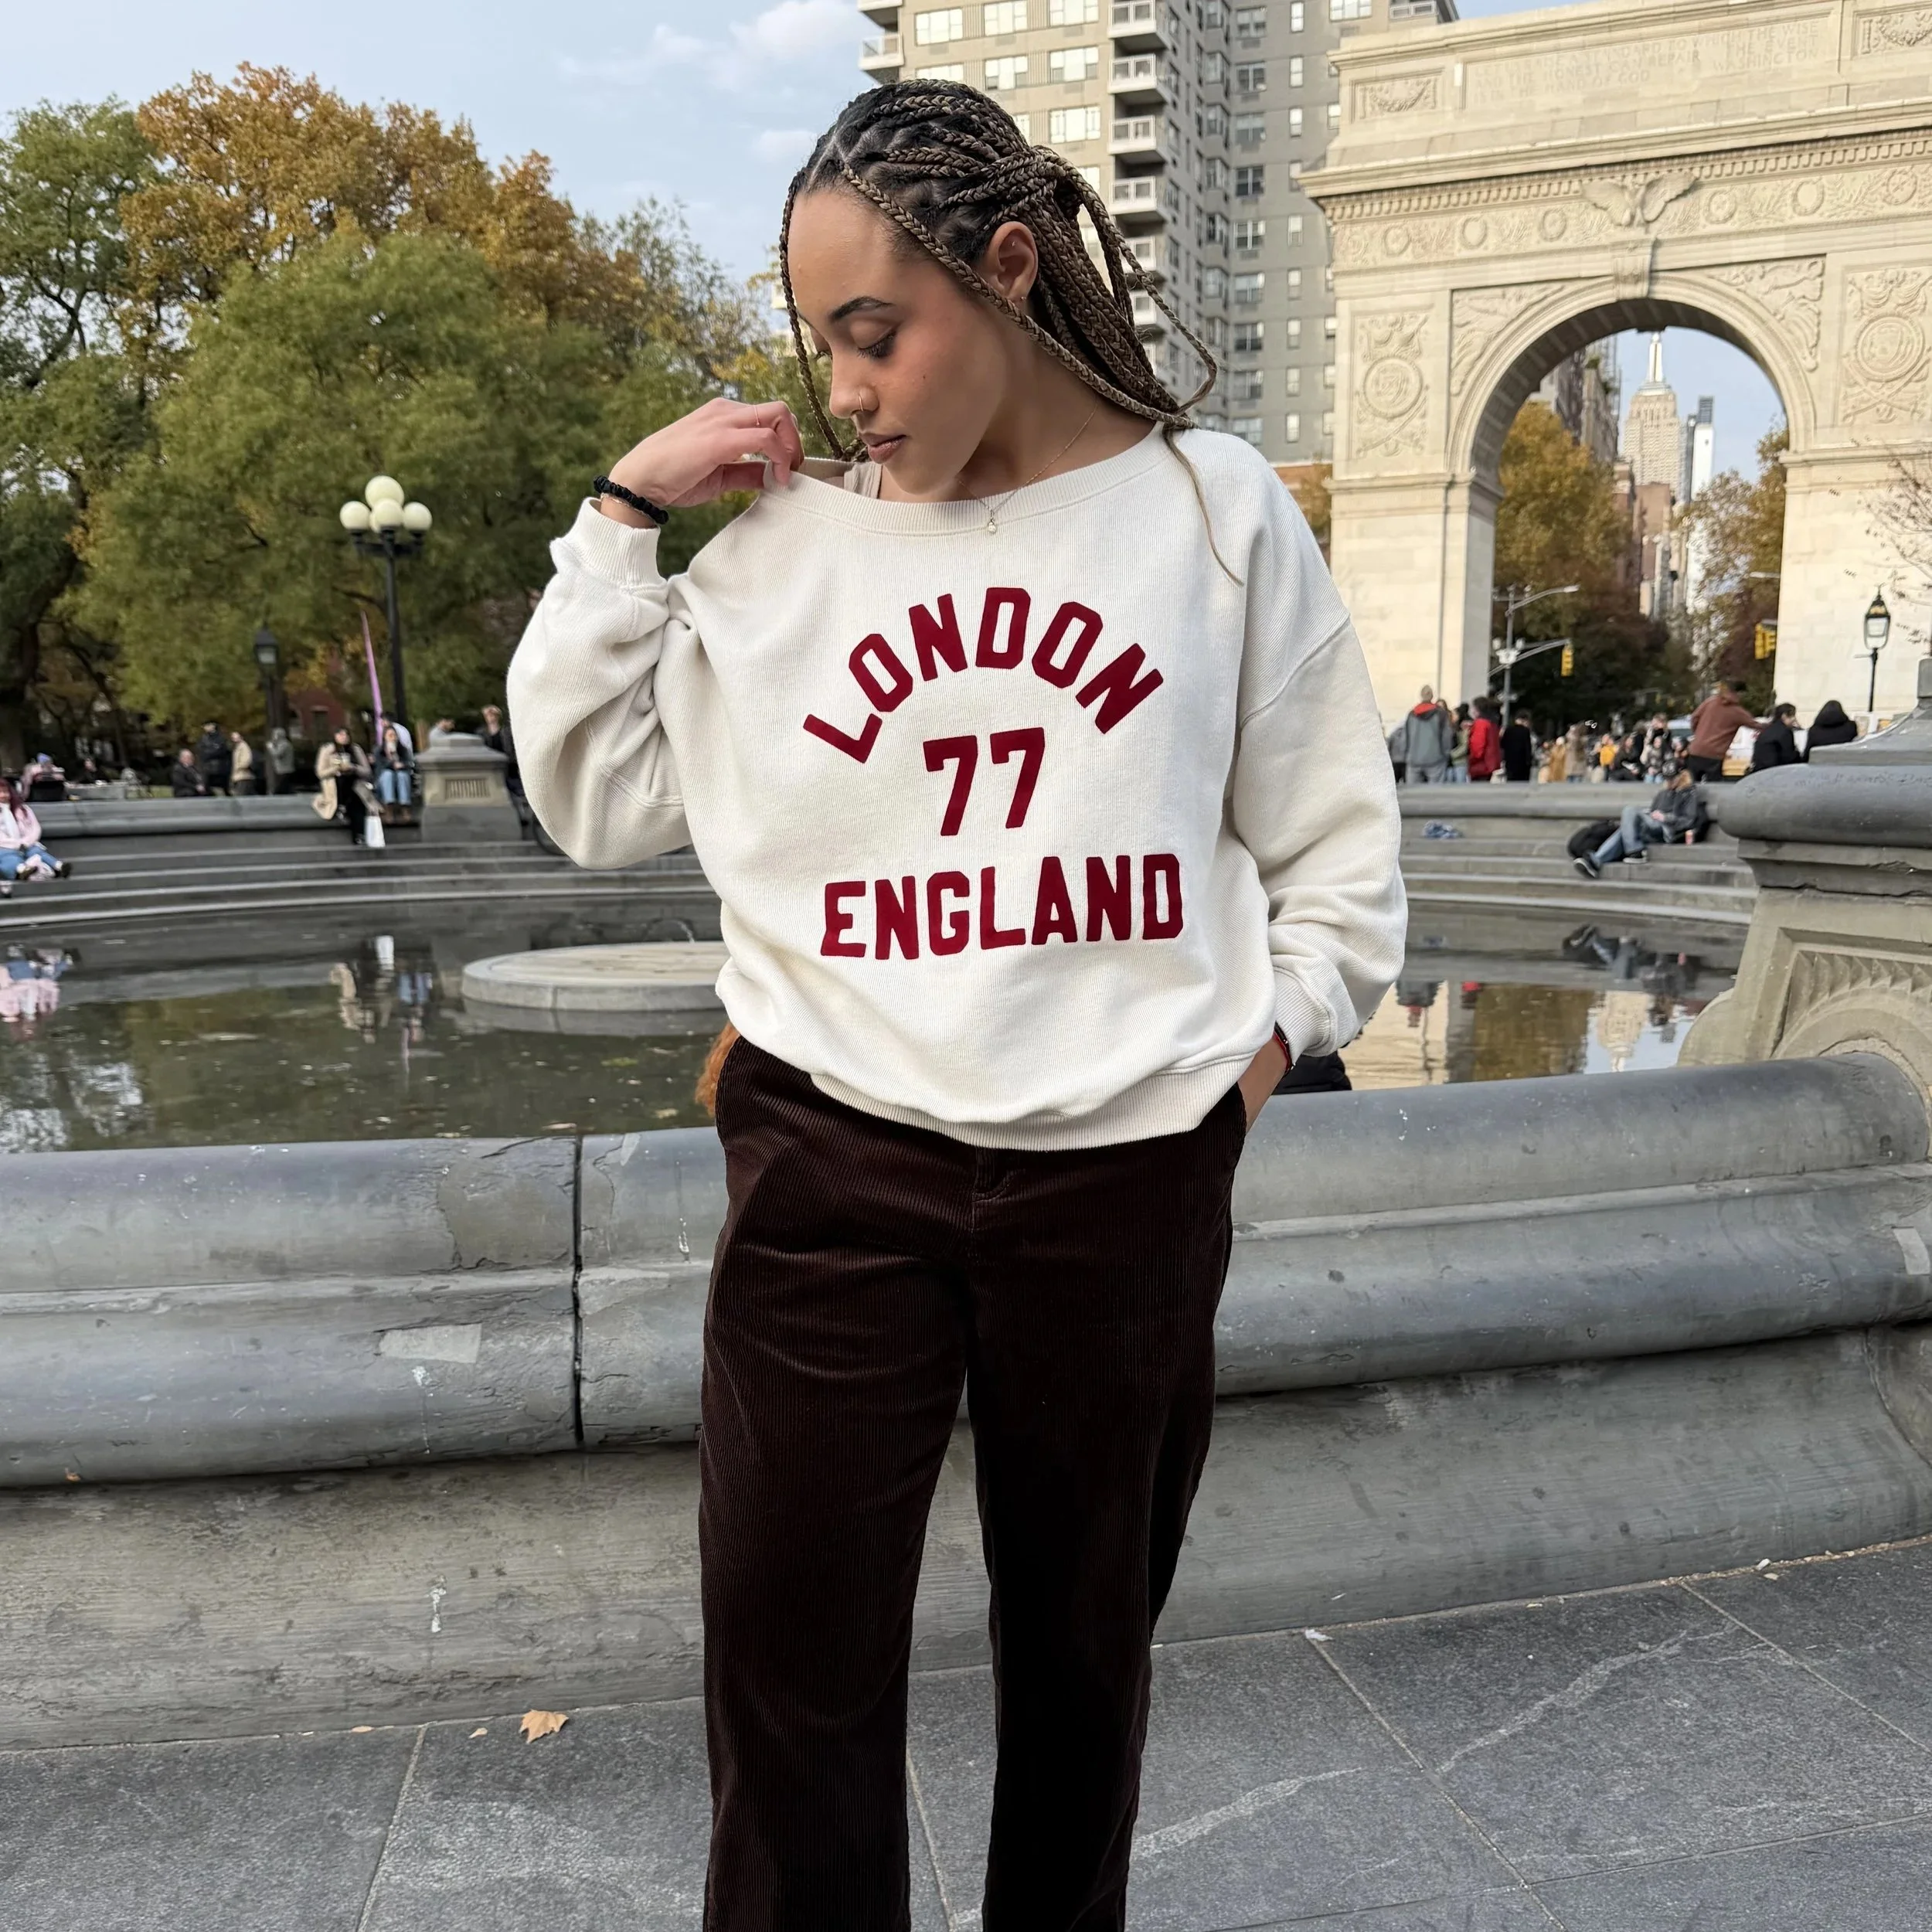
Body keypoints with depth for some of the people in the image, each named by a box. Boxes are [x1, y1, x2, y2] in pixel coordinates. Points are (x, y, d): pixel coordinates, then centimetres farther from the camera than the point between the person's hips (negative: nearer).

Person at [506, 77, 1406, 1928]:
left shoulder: (1214, 507, 3)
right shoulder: (785, 542, 5)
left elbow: (1333, 830, 10)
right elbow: (593, 797, 6)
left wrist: (1274, 1025, 0)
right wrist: (624, 517, 2)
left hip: (1132, 1168, 1)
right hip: (831, 1162, 0)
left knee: (1086, 1640, 18)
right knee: (792, 1670, 5)